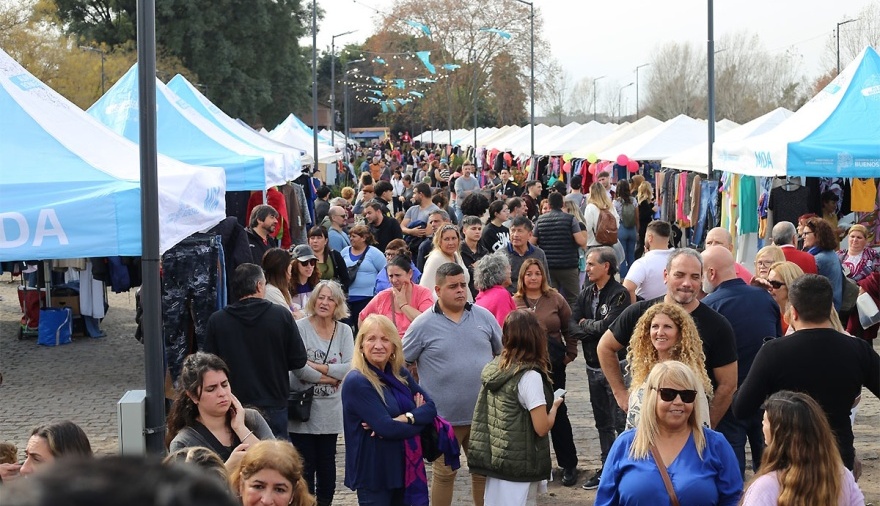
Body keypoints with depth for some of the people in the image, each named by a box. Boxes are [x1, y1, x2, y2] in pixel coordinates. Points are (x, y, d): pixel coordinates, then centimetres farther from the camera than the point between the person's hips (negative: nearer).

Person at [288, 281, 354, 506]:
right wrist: (330, 377, -11)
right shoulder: (300, 327, -9)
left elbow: (350, 367, -8)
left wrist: (319, 367, -16)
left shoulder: (344, 331, 3)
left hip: (330, 409, 3)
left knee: (327, 462, 12)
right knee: (305, 463, 2)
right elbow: (297, 367, -18)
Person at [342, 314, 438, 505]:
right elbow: (386, 428, -22)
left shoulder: (400, 374, 8)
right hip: (373, 473, -7)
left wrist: (404, 418, -18)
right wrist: (417, 418, -7)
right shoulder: (357, 382, -16)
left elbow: (430, 408, 1)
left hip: (404, 467, 7)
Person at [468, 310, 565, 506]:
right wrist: (554, 406, 1)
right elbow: (542, 428, -18)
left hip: (494, 459, 7)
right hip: (520, 466, -7)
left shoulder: (493, 367, 2)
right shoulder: (529, 376, -18)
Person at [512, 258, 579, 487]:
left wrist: (571, 353, 2)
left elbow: (569, 328, 6)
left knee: (558, 412, 3)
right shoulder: (514, 302, 3)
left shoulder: (555, 299, 1)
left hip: (553, 363, -1)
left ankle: (568, 464, 12)